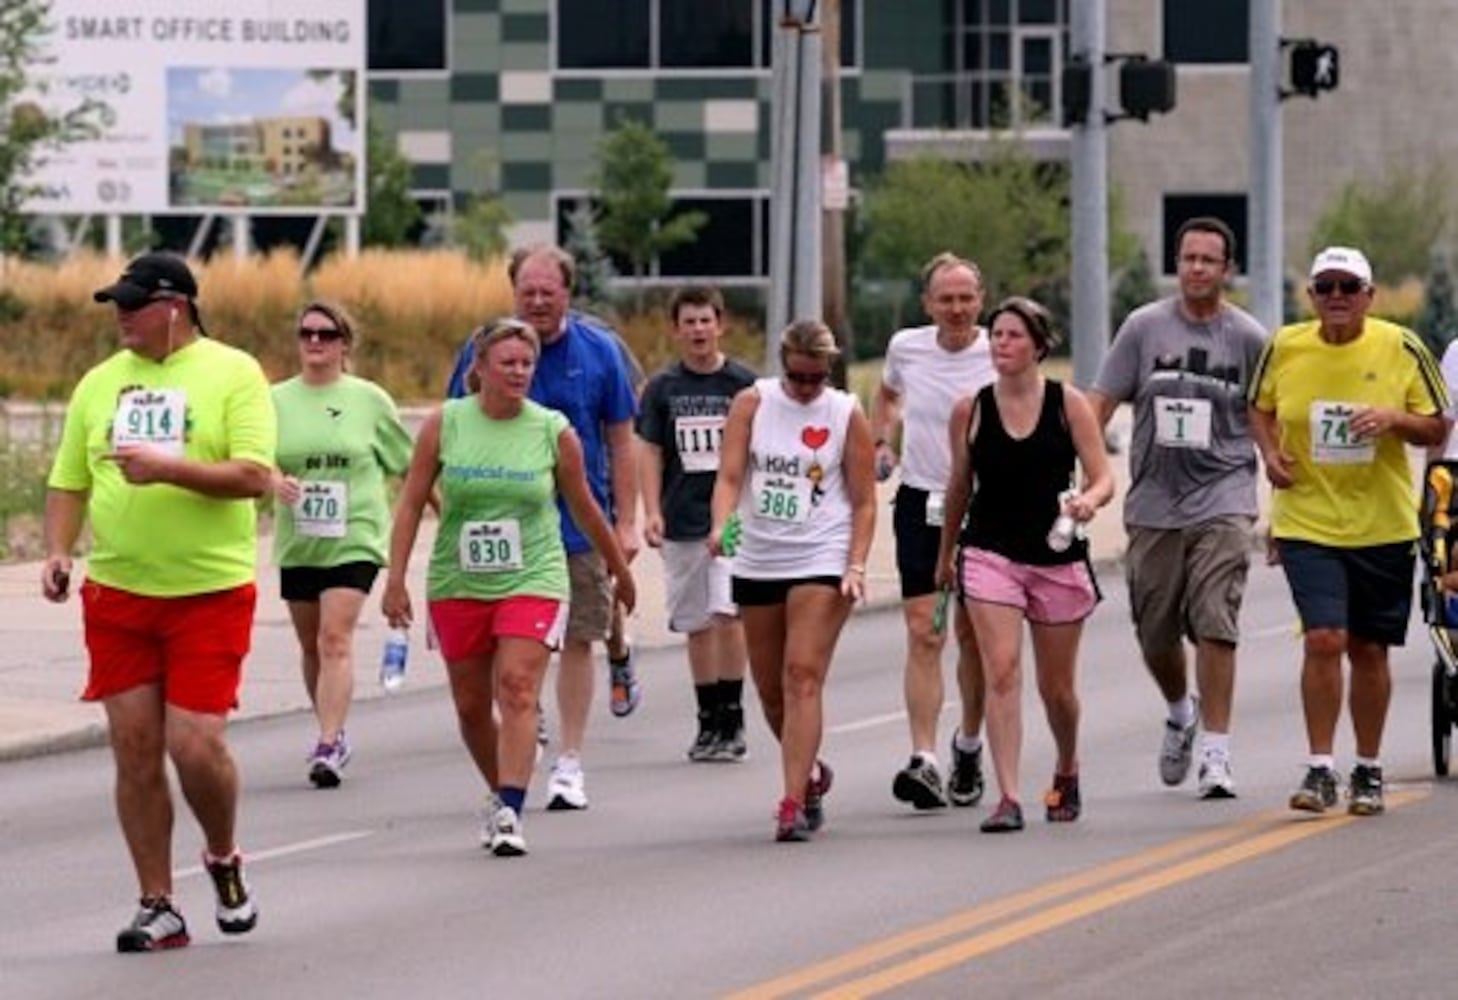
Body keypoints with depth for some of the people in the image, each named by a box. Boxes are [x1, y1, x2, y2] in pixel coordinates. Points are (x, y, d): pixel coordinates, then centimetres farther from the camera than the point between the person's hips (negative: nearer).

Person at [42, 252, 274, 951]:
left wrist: (168, 467, -22)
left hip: (210, 593, -4)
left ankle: (223, 859, 20)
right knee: (134, 748, 2)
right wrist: (58, 551, -2)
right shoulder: (100, 383, 11)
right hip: (116, 592, 4)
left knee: (195, 743, -10)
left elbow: (253, 476, -12)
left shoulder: (232, 374, -3)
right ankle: (157, 909, 10)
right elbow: (69, 481, 15)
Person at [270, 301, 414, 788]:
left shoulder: (369, 400, 2)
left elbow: (408, 463, 10)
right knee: (311, 645, 12)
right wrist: (275, 480, -23)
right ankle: (333, 735, 29)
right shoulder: (277, 400, 5)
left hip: (354, 540, -3)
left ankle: (329, 746, -21)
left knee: (336, 640, -16)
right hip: (296, 542, 3)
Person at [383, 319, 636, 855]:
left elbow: (585, 509, 10)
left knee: (518, 690, -17)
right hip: (457, 584, 2)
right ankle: (500, 794, 32)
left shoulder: (553, 431, -2)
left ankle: (510, 813, -22)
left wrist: (620, 570, 18)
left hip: (532, 581, -2)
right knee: (471, 704, 10)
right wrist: (396, 578, -4)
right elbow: (412, 502, 1)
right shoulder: (444, 424, -2)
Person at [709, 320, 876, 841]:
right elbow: (730, 474, -6)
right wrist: (721, 525, -25)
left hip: (822, 562, -3)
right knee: (770, 687, 12)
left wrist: (856, 567, -8)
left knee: (803, 676, -15)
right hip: (757, 560, 3)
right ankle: (810, 772, 37)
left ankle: (793, 802, -17)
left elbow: (863, 501, 2)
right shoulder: (752, 403, 2)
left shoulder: (848, 416, -1)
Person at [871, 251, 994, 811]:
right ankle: (924, 761, -15)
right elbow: (886, 394, 25)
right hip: (920, 505, 1)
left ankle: (968, 745, 31)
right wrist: (879, 444, 11)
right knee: (924, 634, -9)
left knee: (972, 635, 9)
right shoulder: (906, 347, 3)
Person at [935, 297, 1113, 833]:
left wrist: (1088, 500, -26)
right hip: (990, 555, 0)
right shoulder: (970, 411, 1)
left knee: (1057, 686, 12)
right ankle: (1008, 798, -18)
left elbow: (1103, 477, -3)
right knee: (1002, 671, -16)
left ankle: (1067, 772, 41)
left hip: (1057, 557, 0)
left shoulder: (1068, 404, -2)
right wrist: (945, 555, 21)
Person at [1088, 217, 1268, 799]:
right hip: (1153, 504, 2)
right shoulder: (1144, 327, 4)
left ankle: (1215, 751, -11)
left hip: (1223, 498, -2)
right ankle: (1181, 713, 39)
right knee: (1155, 635, 10)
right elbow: (1099, 404, 3)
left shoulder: (1249, 338, 2)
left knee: (1215, 624, -15)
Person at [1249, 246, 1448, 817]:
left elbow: (1437, 429, 3)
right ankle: (1320, 770, -7)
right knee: (1323, 640, -14)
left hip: (1382, 527, 1)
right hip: (1306, 521, 0)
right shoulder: (1284, 348, 0)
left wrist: (1394, 418, -17)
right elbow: (1260, 407, 18)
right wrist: (1269, 452, -1)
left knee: (1368, 649, 9)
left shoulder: (1401, 349, -3)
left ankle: (1369, 771, 24)